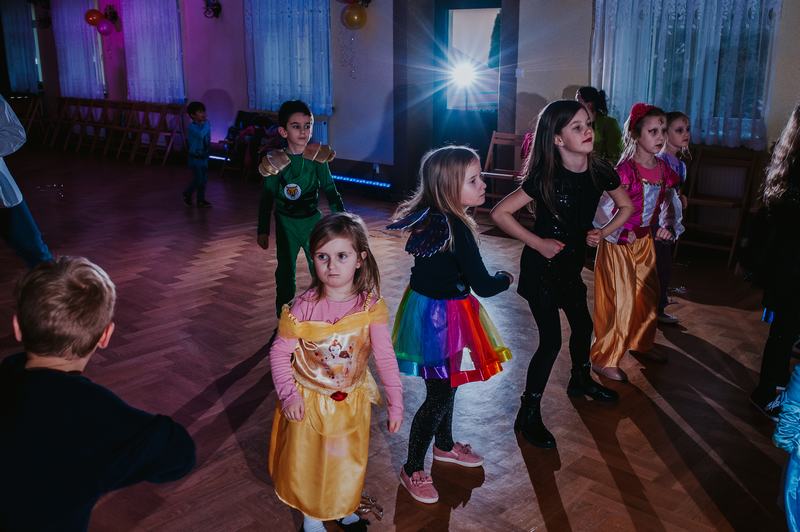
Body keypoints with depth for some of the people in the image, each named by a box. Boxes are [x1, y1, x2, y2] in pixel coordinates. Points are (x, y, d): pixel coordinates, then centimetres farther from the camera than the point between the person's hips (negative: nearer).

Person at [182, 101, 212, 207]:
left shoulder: (205, 125, 5)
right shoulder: (192, 127, -16)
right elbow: (201, 135, -34)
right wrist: (206, 123, -24)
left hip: (204, 156, 7)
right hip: (195, 157, -7)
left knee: (204, 179, 9)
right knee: (198, 179, -5)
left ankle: (201, 200, 19)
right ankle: (187, 194, 18)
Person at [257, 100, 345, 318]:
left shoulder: (317, 158, -8)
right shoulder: (275, 163, -10)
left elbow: (330, 190, 2)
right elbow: (267, 198, 1)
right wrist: (263, 230, 4)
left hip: (312, 219, 1)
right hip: (286, 223, 0)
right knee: (285, 271, 10)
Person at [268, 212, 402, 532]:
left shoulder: (371, 307, -18)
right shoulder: (304, 307, -22)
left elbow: (385, 358, -13)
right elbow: (279, 353, -11)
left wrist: (396, 403, -10)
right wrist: (288, 395, -16)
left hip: (351, 400, 2)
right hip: (309, 400, -1)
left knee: (349, 459, 22)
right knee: (308, 460, 18)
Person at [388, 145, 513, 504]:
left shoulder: (429, 217, -1)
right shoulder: (457, 229, -26)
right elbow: (483, 286, -22)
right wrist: (506, 278, -2)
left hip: (430, 309, 9)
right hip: (440, 317, -9)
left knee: (447, 382, 25)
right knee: (439, 394, 4)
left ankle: (445, 445, 47)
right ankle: (412, 470, 20)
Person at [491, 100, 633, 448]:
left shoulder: (600, 172, -8)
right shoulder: (545, 178, -24)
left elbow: (626, 206, 10)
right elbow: (500, 213, -22)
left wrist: (604, 232, -4)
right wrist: (537, 242, -20)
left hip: (572, 264, 6)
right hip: (541, 266, -6)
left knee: (583, 325, 22)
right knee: (551, 340, -6)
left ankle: (581, 381, 50)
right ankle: (528, 415, 9)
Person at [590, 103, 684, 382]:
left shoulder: (664, 169, 1)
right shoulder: (625, 170, -22)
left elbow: (669, 204, 10)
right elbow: (601, 209, -24)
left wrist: (668, 226, -6)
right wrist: (621, 234, -25)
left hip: (645, 241, 8)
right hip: (619, 244, -8)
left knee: (648, 294, 20)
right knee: (620, 301, -3)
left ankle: (640, 343, 42)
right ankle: (604, 359, 11)